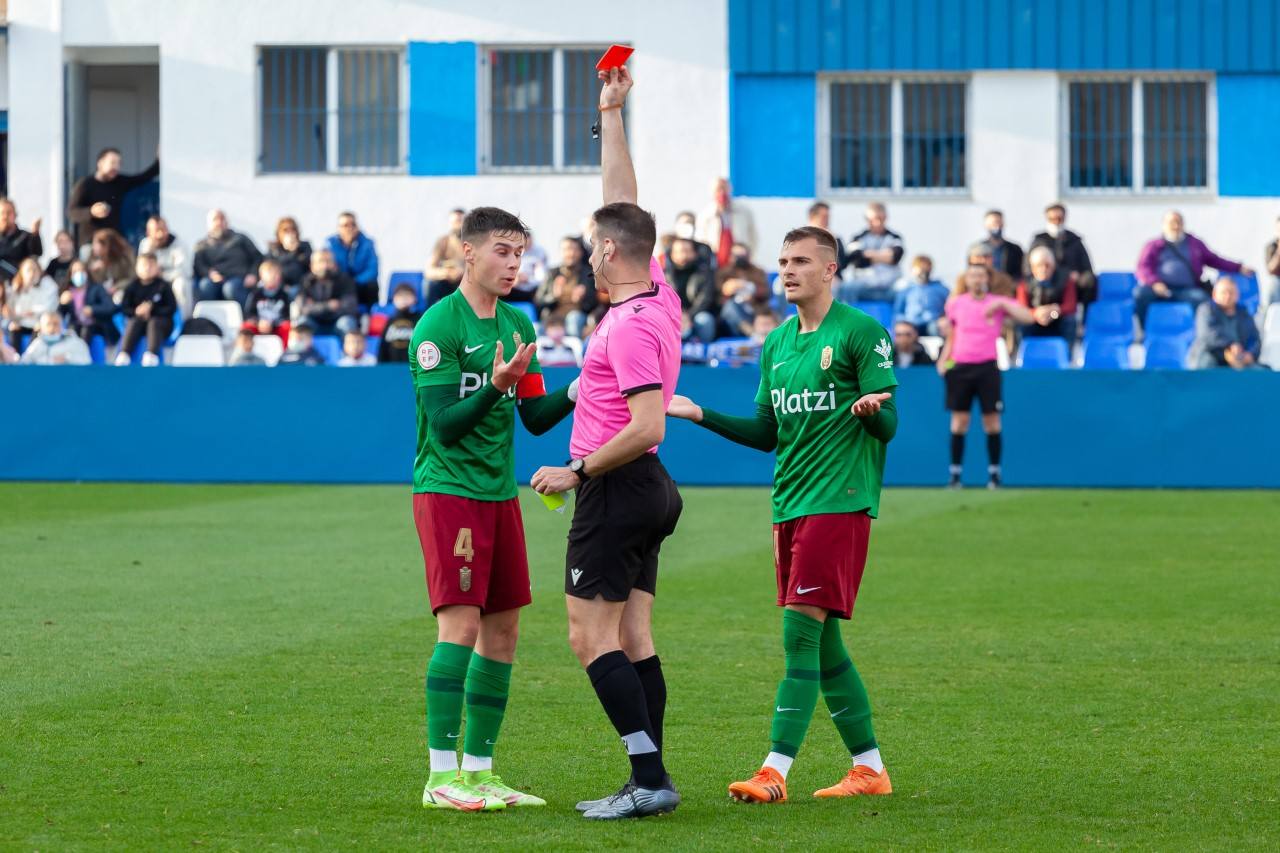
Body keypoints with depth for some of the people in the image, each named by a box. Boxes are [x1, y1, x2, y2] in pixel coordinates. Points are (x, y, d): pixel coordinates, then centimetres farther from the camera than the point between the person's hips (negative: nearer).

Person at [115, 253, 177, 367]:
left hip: (159, 320, -2)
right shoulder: (132, 286, 2)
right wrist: (136, 311, -21)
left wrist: (152, 310, -19)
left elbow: (172, 308, -8)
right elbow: (124, 308, 0)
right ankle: (123, 356, -43)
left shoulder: (163, 286, -4)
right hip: (138, 319, 2)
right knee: (133, 322, -30)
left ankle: (151, 356, -52)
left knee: (154, 323, -34)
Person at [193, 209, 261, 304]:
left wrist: (253, 275, -5)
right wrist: (208, 273, -16)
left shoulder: (239, 239, 24)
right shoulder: (203, 245, 25)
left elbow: (258, 258, 15)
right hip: (215, 281, 1)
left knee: (231, 288, -38)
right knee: (204, 286, -35)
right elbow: (198, 265, 7)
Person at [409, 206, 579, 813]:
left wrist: (579, 389, -5)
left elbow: (536, 417, 12)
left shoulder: (518, 325, 12)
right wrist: (494, 387, -30)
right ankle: (441, 776, -11)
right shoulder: (438, 325, -11)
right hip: (447, 490, -8)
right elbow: (444, 423, -16)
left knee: (503, 630, 7)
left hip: (500, 492, 8)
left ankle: (480, 770, 14)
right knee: (461, 623, -13)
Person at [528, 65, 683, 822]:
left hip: (616, 491, -9)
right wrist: (612, 114, 20)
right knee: (633, 637, 8)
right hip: (648, 490, 9)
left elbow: (647, 426, -26)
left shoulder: (631, 325, -19)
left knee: (593, 637, -8)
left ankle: (649, 776, -14)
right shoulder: (659, 295, 6)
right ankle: (650, 781, 7)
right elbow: (623, 200, 18)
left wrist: (576, 471, -17)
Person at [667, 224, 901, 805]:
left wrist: (870, 408, -31)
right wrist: (700, 415, 13)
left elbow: (888, 427, -9)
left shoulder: (860, 332, -6)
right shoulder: (777, 342, 15)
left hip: (839, 501, -8)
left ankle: (775, 773, -15)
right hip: (789, 506, 8)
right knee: (823, 645, 9)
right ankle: (869, 768, 17)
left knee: (801, 633, -13)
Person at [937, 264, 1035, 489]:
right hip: (960, 367, 1)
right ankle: (955, 473, 5)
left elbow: (1028, 318, -8)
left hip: (987, 367, -1)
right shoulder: (955, 304, 9)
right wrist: (943, 360, 6)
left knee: (992, 422, -1)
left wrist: (1002, 304, -16)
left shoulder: (998, 303, 3)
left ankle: (994, 473, 6)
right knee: (959, 422, 0)